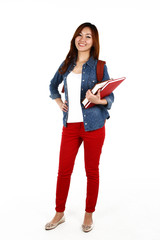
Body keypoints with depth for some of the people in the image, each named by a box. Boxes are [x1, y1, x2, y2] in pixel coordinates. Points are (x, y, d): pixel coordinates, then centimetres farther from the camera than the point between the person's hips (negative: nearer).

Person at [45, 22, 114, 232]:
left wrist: (98, 100, -23)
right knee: (63, 170, 8)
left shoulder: (99, 66, -2)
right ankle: (59, 213, 28)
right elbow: (53, 85, 26)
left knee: (92, 172, 8)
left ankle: (89, 214, 28)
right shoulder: (67, 64, 9)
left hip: (93, 126, -3)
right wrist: (59, 101, 9)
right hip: (70, 126, 3)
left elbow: (110, 98, -2)